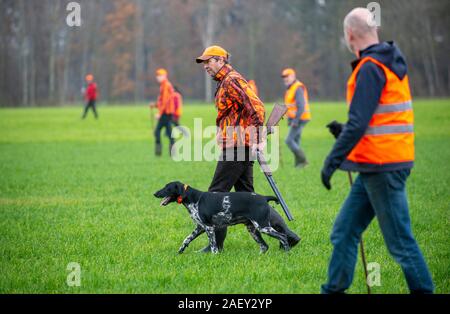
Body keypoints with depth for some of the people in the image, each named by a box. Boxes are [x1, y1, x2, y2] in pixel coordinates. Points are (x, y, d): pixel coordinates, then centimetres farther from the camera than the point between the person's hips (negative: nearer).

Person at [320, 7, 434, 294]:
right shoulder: (392, 63, 14)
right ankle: (334, 289, 18)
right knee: (345, 231, 13)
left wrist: (333, 160, -18)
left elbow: (358, 122, -21)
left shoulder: (371, 68, -15)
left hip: (382, 168, -10)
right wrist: (346, 131, 29)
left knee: (399, 239, -5)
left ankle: (423, 290, 0)